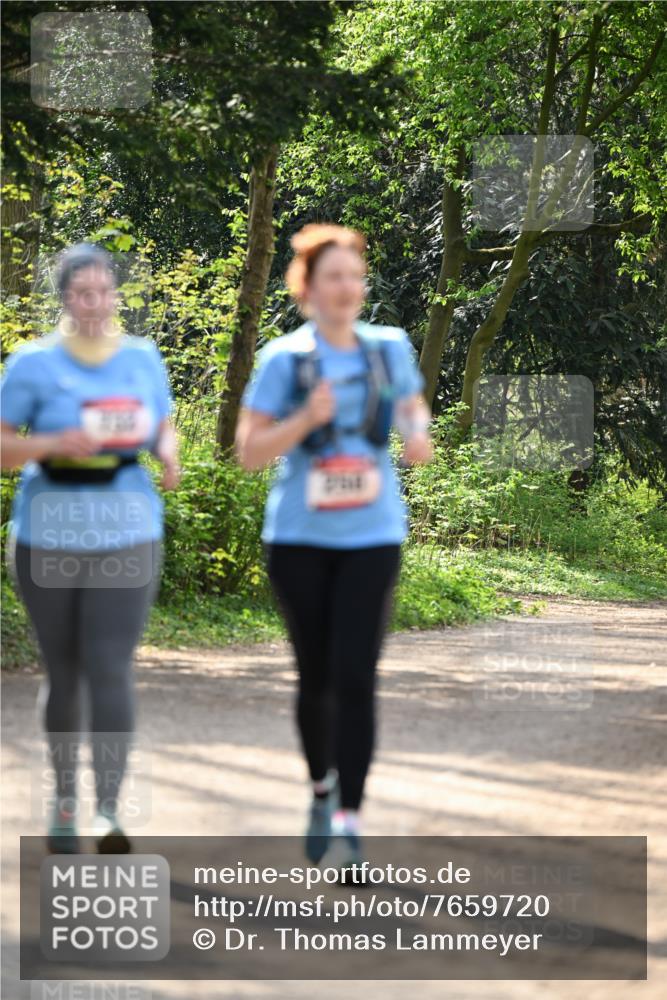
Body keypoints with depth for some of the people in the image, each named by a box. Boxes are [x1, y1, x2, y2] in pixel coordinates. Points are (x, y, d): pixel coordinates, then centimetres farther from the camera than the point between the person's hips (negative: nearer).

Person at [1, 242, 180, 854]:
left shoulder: (143, 358, 5)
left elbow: (165, 429, 18)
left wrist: (169, 456, -6)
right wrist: (54, 444, -19)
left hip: (127, 538, 0)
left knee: (110, 671, -12)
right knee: (64, 676, 10)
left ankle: (110, 810, -15)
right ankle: (65, 798, 29)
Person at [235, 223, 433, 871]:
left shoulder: (389, 349, 3)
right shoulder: (284, 358, -4)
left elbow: (414, 406, 21)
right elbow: (249, 453, -5)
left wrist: (419, 433, -2)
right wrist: (308, 418, -20)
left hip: (371, 537, 0)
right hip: (299, 538, 0)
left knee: (355, 677, -11)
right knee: (315, 676, 11)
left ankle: (349, 822, -11)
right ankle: (322, 789, 35)